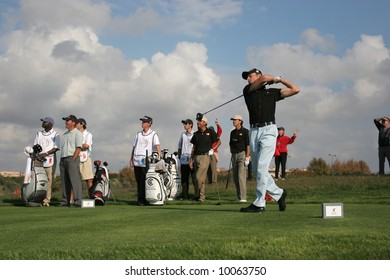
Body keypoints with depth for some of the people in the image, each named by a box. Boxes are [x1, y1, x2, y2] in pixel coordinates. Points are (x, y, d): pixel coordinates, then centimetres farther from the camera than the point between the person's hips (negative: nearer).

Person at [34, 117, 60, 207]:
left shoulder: (55, 134, 4)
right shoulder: (39, 134, 19)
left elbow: (56, 148, -5)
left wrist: (46, 153, -19)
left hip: (50, 160, -3)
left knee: (49, 180, -6)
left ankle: (47, 199, -5)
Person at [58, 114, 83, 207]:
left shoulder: (77, 133, -3)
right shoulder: (65, 134, 22)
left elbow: (78, 148, -11)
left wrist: (72, 160, -18)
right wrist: (61, 160, 12)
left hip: (72, 159, -8)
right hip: (63, 159, 8)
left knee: (75, 180, -13)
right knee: (64, 181, 8)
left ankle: (78, 201, -15)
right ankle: (65, 201, 12)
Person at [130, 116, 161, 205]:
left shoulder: (153, 134, 3)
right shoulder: (138, 134, 18)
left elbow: (157, 146, -9)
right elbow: (134, 147, 20)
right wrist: (131, 159, 13)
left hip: (146, 161, -5)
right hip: (136, 161, 5)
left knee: (144, 181, -10)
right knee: (138, 181, 7)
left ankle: (142, 200, -9)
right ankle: (140, 199, 13)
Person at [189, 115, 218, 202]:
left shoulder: (210, 132, 0)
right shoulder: (196, 134, 13)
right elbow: (194, 147, 16)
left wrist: (213, 149, -3)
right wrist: (191, 159, 12)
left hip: (205, 156, -5)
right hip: (196, 157, 5)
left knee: (199, 177, -14)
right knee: (202, 178, 9)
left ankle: (198, 195, -3)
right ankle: (202, 197, 13)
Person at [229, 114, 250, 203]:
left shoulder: (245, 131, -5)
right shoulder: (232, 132, 15)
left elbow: (248, 145, -9)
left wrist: (247, 157, -15)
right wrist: (232, 156, 13)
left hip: (242, 154, -7)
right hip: (234, 155, 7)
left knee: (241, 176, -15)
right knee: (235, 177, 7)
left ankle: (243, 198, -17)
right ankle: (239, 197, 15)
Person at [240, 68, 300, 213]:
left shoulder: (272, 92, 14)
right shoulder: (247, 90, 15)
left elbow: (295, 89, 14)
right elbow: (264, 78, -1)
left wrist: (280, 79, 17)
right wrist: (275, 78, 16)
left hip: (268, 130, -4)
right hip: (254, 131, 4)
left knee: (261, 168, -14)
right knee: (257, 170, 4)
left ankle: (259, 203, -11)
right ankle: (279, 193, 22)